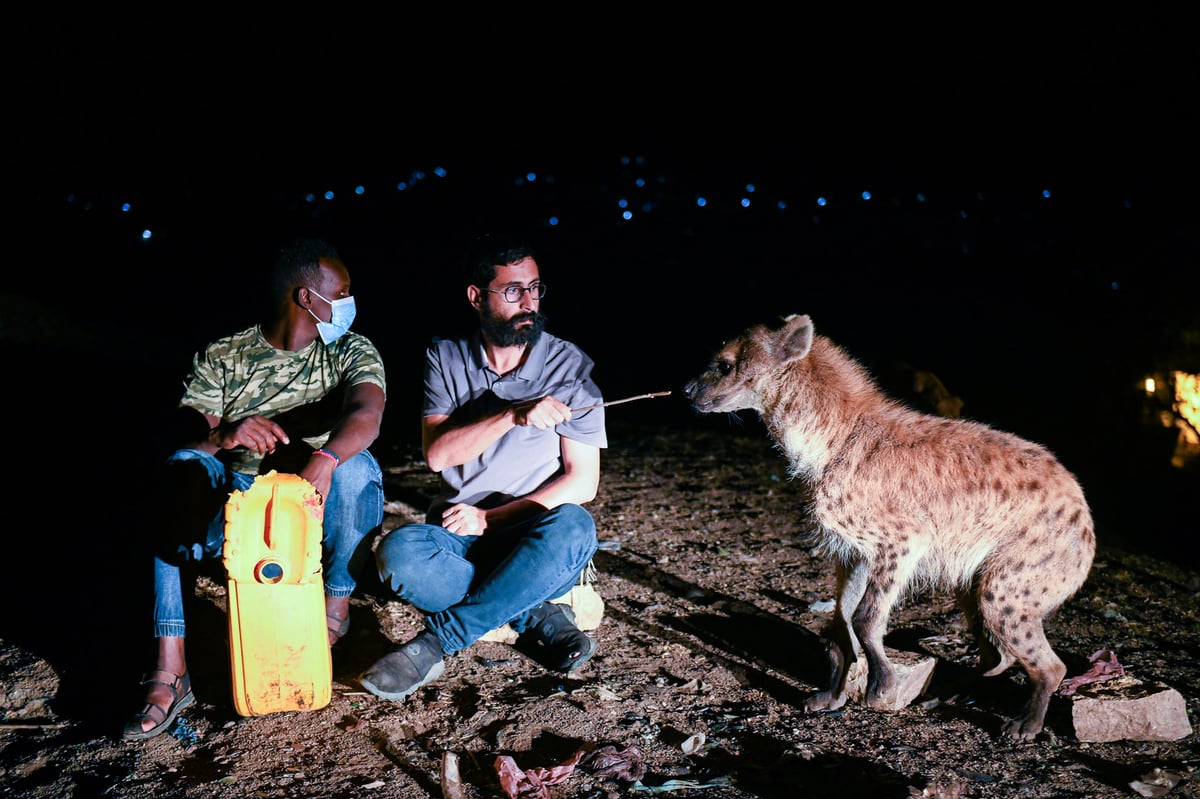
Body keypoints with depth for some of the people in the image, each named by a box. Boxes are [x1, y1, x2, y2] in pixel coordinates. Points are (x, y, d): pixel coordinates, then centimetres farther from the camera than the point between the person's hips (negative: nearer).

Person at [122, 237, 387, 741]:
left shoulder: (352, 352, 1)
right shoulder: (221, 357, 4)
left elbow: (367, 413, -21)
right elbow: (186, 434, -10)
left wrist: (325, 459, -43)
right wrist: (223, 437, -35)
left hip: (324, 510, -1)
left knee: (355, 466, -31)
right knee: (185, 467, -27)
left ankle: (337, 604, -6)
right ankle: (169, 670, -30)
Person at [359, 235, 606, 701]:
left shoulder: (570, 366, -4)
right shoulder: (446, 358, 2)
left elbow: (582, 482, -6)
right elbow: (437, 452, -10)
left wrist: (491, 518, -14)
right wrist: (513, 415, -25)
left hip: (534, 544, -1)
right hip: (458, 535, 1)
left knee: (572, 528, -36)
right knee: (398, 553, -31)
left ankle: (435, 641, -24)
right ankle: (534, 615, -15)